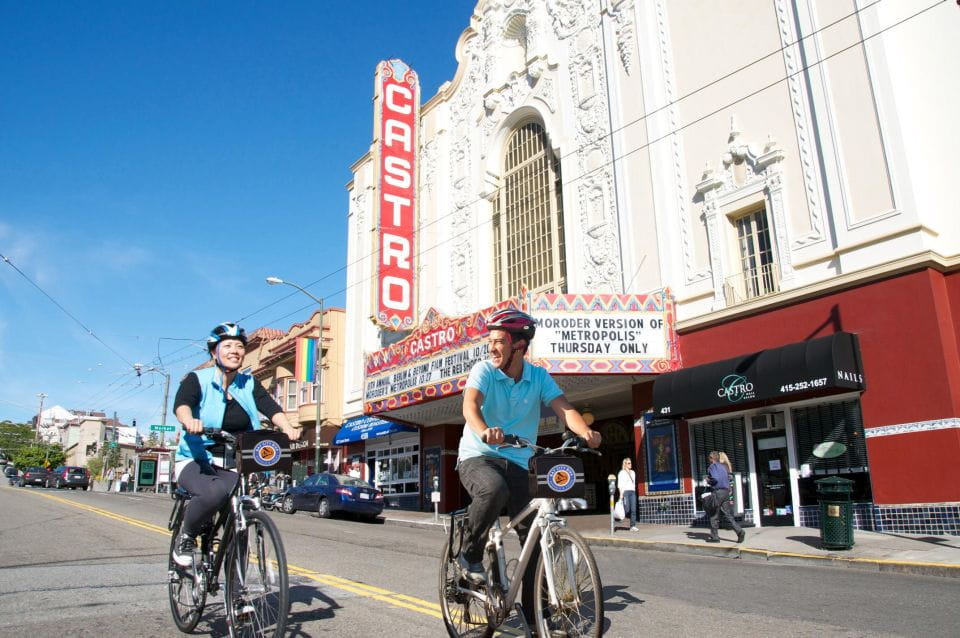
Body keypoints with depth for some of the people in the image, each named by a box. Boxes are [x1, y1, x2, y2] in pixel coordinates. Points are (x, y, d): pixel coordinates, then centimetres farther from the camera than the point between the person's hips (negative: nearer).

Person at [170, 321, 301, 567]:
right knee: (214, 493, -34)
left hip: (233, 466, 3)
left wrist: (288, 428, -33)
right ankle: (186, 537, -3)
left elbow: (270, 407, -12)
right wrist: (189, 421, -48)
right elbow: (181, 404, -24)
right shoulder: (197, 380, -4)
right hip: (196, 461, -3)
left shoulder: (249, 384, 5)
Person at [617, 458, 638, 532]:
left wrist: (634, 492, 15)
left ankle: (633, 526, -2)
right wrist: (621, 493, -13)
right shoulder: (621, 473, 1)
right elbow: (620, 484, -4)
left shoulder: (633, 472, 19)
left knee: (633, 509, -3)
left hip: (632, 492, 5)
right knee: (627, 510, -11)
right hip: (625, 492, -5)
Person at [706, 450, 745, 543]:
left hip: (718, 492, -8)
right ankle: (740, 531, -7)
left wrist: (708, 481, -3)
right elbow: (728, 478, 19)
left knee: (714, 515, 3)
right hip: (726, 491, 8)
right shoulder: (724, 466, 16)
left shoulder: (713, 466, -8)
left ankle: (714, 537, 8)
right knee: (727, 514, 8)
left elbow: (715, 479, -20)